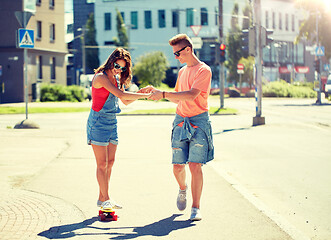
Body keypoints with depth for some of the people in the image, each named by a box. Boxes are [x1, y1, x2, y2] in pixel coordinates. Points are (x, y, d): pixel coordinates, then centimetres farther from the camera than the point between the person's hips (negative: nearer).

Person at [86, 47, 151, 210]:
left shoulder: (117, 79, 10)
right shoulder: (101, 77, -16)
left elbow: (126, 101, 16)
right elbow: (121, 95, -26)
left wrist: (141, 93, -1)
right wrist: (145, 95, -23)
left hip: (112, 123, 8)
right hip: (98, 122, -8)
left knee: (110, 162, 8)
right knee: (102, 163, -5)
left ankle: (102, 198, 15)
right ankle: (106, 199, 2)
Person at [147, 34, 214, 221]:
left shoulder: (204, 70, -7)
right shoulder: (182, 71, 18)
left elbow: (192, 95, -20)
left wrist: (163, 94, -20)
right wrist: (157, 91, 11)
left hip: (199, 121, -6)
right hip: (180, 121, 6)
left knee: (195, 165, -10)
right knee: (178, 166, 1)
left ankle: (196, 208, -4)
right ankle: (183, 189, 33)